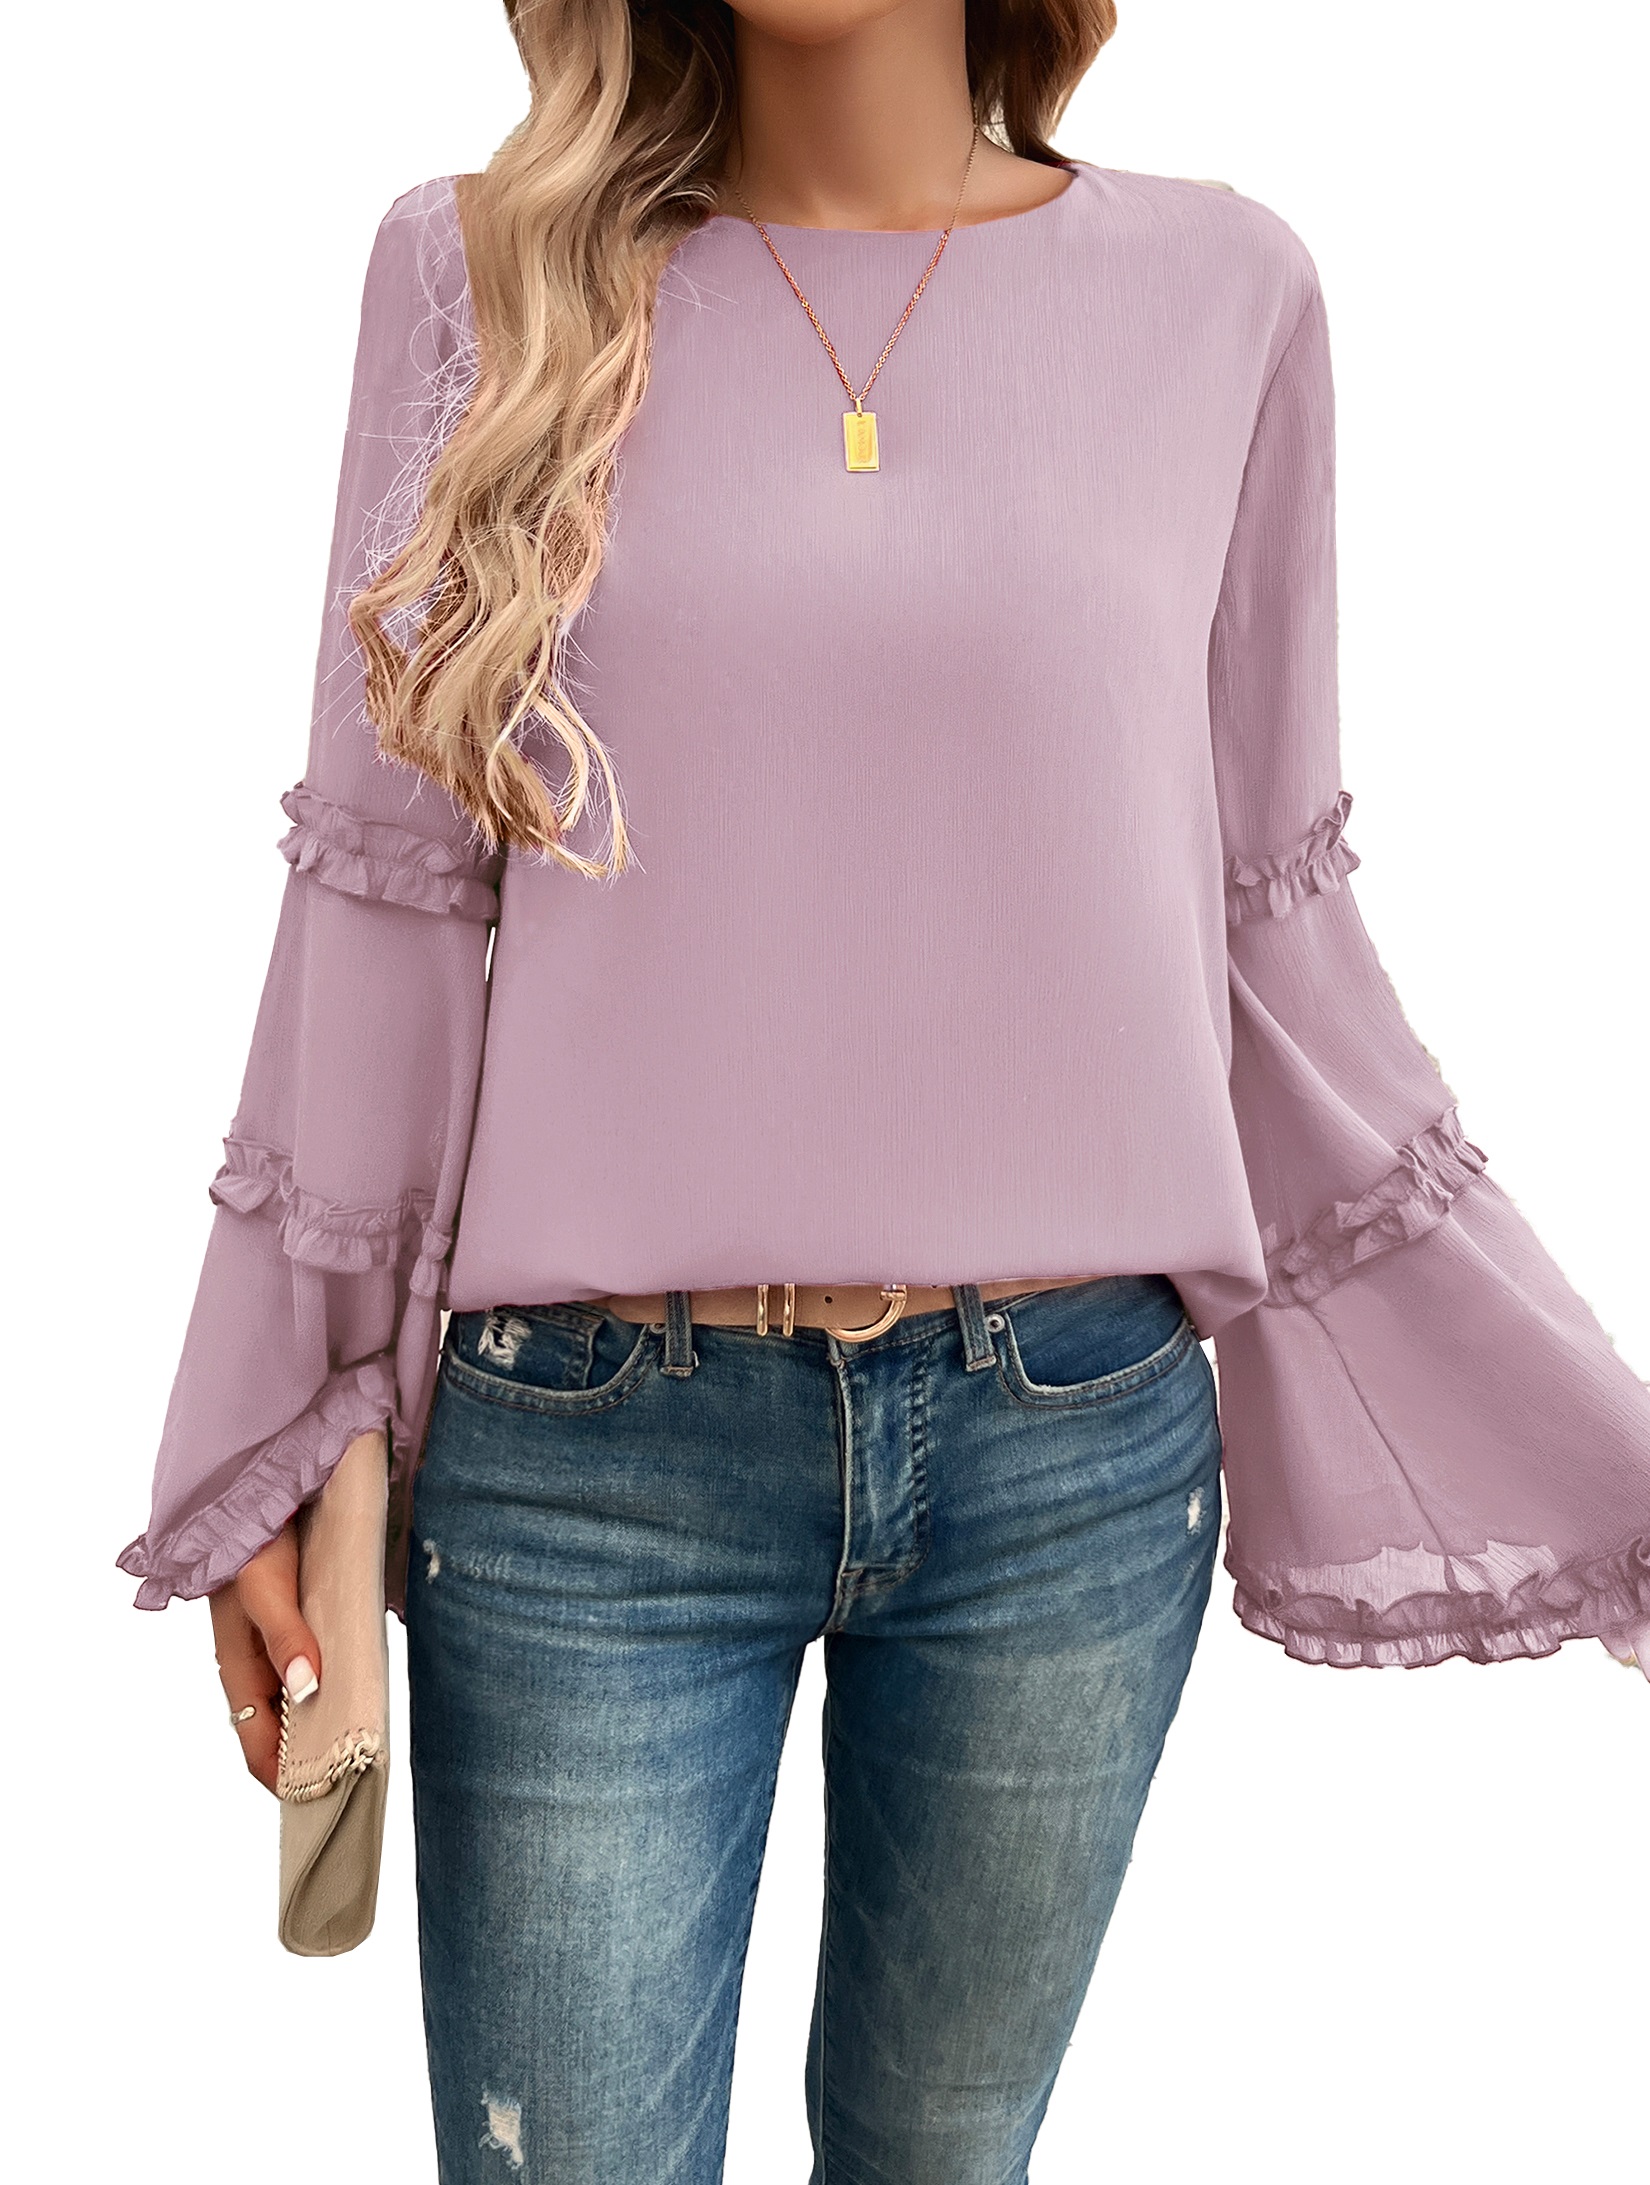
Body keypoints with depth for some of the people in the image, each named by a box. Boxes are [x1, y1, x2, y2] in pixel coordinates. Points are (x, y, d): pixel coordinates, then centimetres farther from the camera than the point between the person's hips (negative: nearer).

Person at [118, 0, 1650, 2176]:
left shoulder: (1221, 290, 3)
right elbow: (388, 894, 3)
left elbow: (1270, 931, 6)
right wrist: (270, 1459, 5)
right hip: (584, 1465, 0)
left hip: (1074, 1451, 1)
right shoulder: (484, 270, 2)